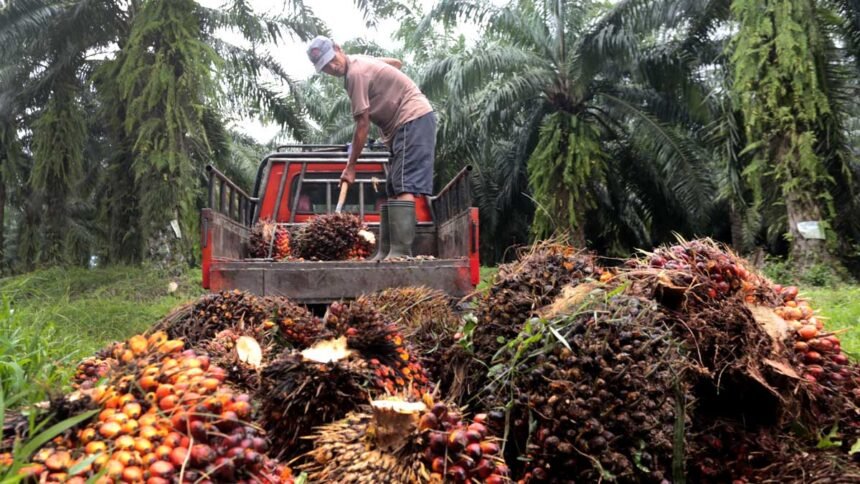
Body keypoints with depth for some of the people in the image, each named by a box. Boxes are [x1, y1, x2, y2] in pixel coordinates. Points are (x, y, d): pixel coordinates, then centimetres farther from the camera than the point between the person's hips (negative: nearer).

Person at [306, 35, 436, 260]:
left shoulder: (355, 73, -14)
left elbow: (362, 125, -14)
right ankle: (385, 253, 7)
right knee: (393, 189, 7)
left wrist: (350, 166, -8)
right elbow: (397, 63, 33)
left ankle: (401, 253, -27)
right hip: (410, 121, 11)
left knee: (403, 188, -20)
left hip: (413, 119, -11)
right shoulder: (360, 60, 15)